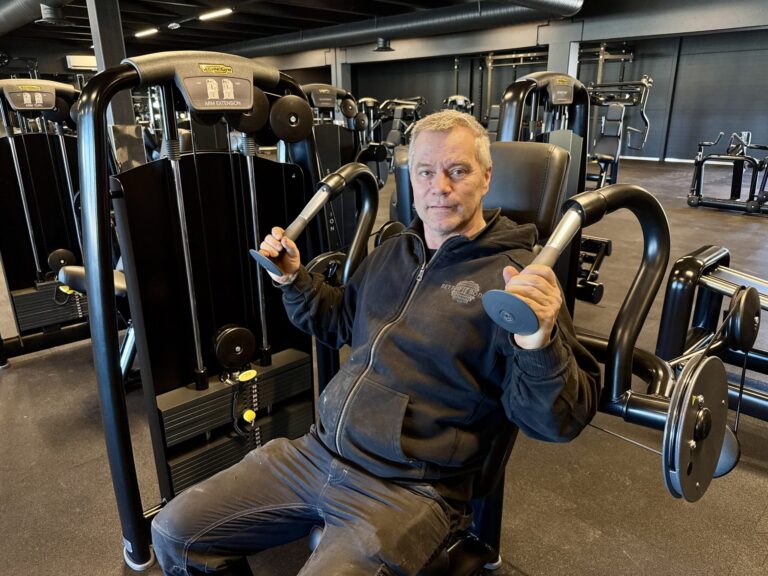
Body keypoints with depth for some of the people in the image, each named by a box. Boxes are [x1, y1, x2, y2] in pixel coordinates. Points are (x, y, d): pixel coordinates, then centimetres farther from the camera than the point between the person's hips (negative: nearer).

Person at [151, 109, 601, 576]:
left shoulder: (515, 278, -11)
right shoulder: (393, 252, 11)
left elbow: (560, 422, -16)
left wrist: (538, 343, -36)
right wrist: (294, 279, 11)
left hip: (409, 491, -6)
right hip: (316, 453, 7)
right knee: (175, 533, 6)